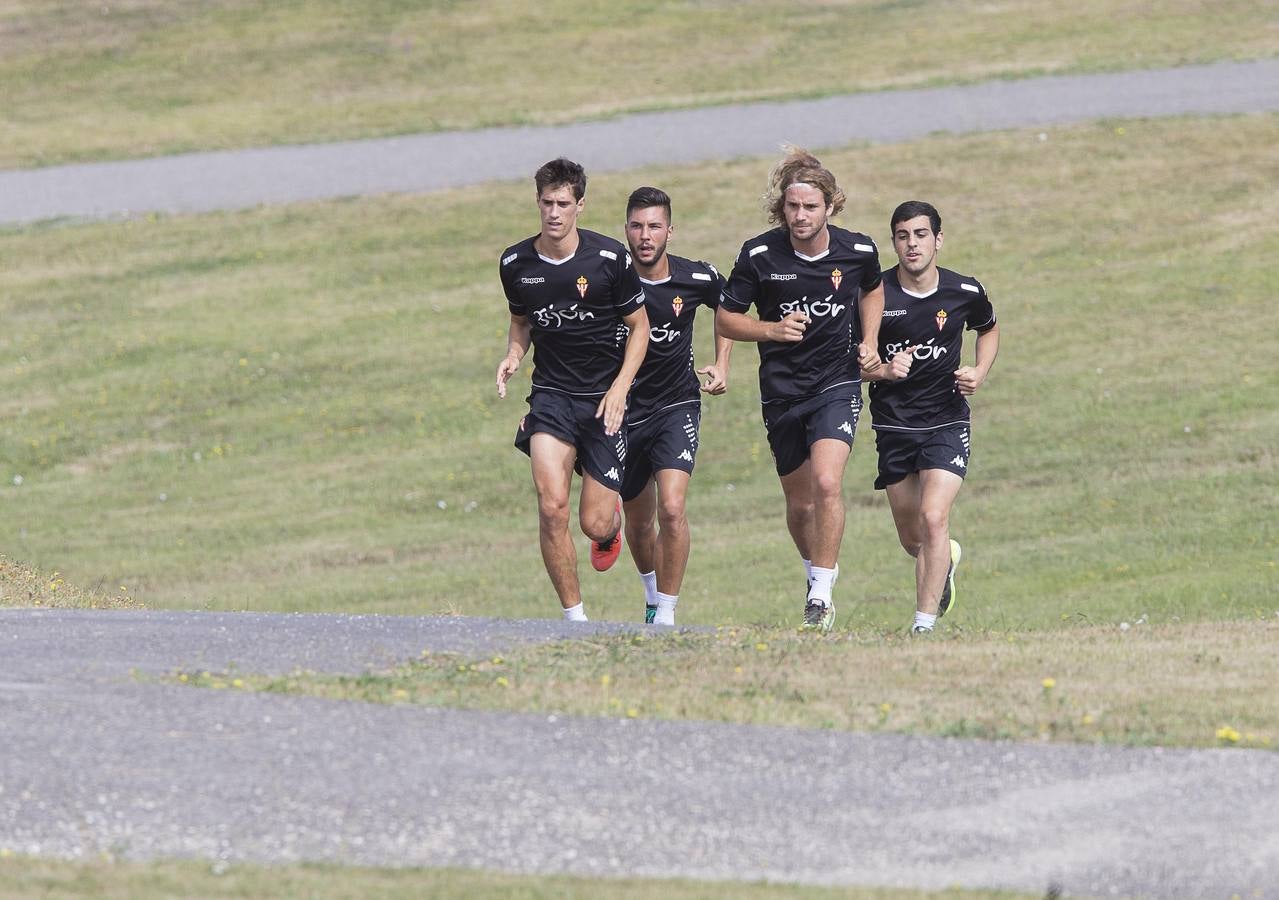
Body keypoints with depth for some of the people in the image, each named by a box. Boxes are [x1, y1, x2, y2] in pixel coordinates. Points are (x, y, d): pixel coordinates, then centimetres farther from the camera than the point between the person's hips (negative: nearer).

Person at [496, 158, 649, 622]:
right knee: (552, 507, -19)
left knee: (594, 523, -1)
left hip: (605, 397, -2)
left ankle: (612, 521, 39)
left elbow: (639, 326, 1)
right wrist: (513, 355, -3)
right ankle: (574, 617, -7)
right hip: (551, 393, 2)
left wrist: (620, 386, -11)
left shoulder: (609, 258, -10)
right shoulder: (515, 264, -1)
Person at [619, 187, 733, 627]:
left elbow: (726, 309, 16)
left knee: (671, 508, -21)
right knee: (638, 520, 15)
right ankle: (652, 595, 43)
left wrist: (721, 364, 6)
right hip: (624, 408, 1)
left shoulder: (698, 278, -10)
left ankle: (666, 613, -12)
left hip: (676, 405, -1)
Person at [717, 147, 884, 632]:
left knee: (827, 483, -22)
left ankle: (821, 593, -13)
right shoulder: (759, 255, -11)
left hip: (838, 382, -1)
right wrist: (773, 329, -18)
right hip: (782, 390, 1)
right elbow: (725, 318, -1)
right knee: (799, 501, 12)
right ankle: (817, 570, 41)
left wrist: (868, 341, 4)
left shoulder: (858, 250, -6)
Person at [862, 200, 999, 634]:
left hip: (946, 422, -1)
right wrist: (883, 370, -21)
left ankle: (925, 624, -15)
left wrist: (980, 373, 0)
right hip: (894, 425, 1)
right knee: (912, 538, 12)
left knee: (933, 519, -19)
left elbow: (988, 329, 18)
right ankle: (947, 558, 49)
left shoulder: (965, 292, -4)